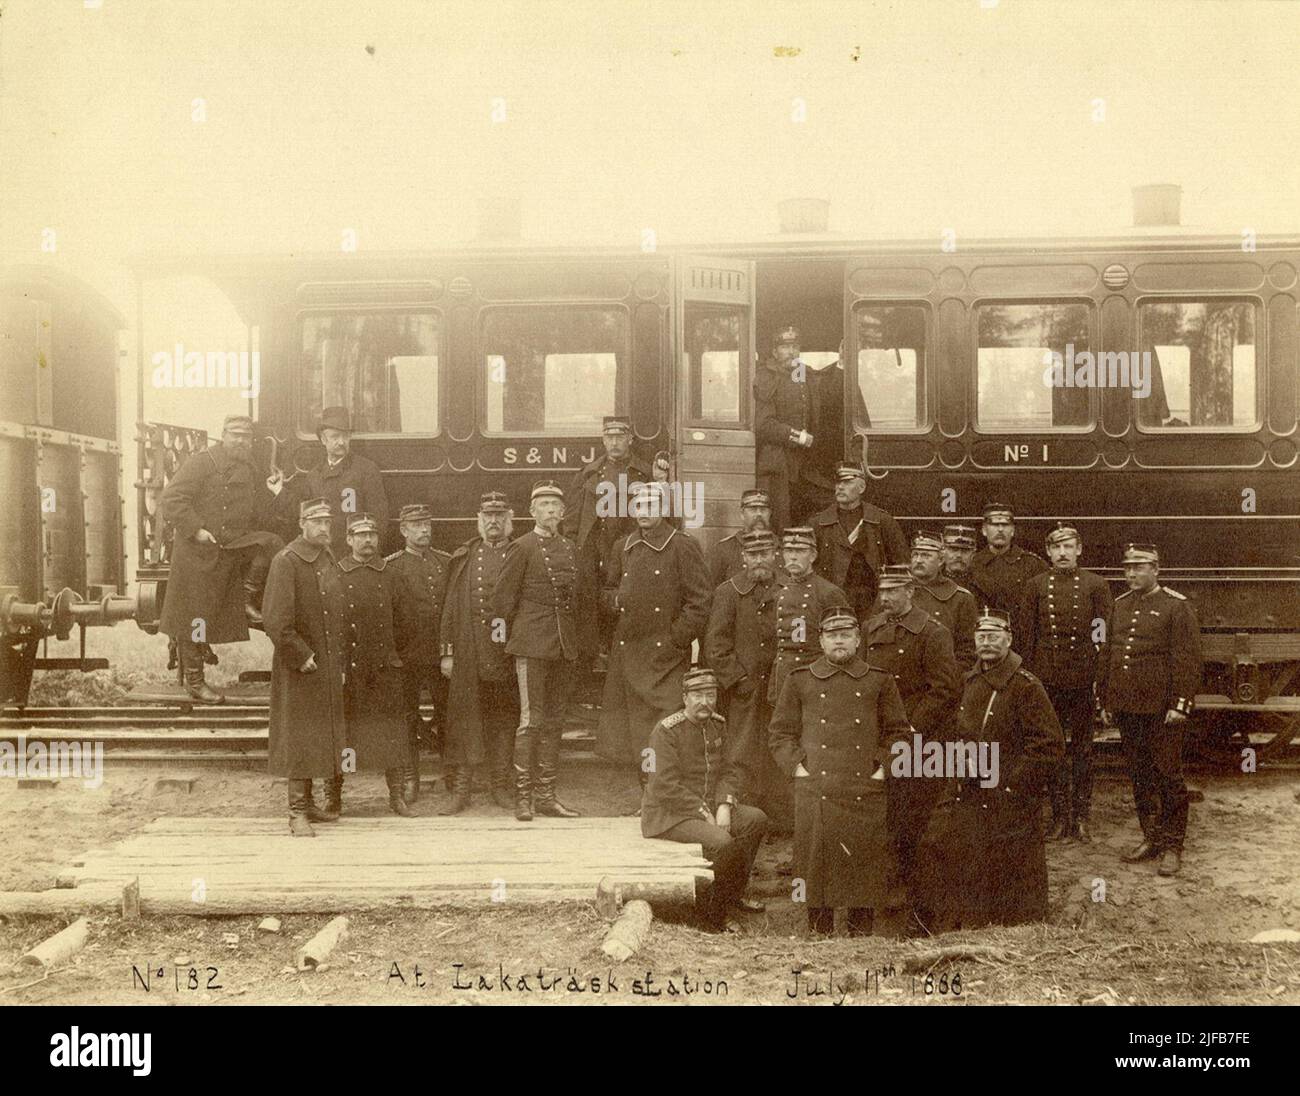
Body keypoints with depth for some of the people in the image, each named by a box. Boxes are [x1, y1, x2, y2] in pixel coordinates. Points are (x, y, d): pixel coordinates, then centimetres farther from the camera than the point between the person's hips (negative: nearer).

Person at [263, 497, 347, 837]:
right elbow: (275, 620, -16)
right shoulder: (286, 561, -11)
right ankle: (298, 812, -1)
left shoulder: (330, 560, 12)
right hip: (300, 669, -7)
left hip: (331, 666, 7)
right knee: (300, 740, -4)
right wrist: (302, 656, -16)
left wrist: (342, 656, 11)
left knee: (332, 737, 12)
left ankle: (332, 801, 22)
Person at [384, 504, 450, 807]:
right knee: (407, 719, 5)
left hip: (442, 655, 2)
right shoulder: (390, 566, 1)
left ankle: (458, 780, 8)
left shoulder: (447, 563, 9)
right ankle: (410, 779, 15)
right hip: (406, 658, -2)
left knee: (449, 716, 3)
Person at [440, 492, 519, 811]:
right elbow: (450, 605, 7)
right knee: (464, 718, -1)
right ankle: (460, 785, 5)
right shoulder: (463, 558, 9)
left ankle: (502, 785, 12)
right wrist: (446, 651, 1)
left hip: (507, 653, 0)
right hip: (468, 655, 0)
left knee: (505, 719, 4)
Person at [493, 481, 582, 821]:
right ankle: (523, 797, -2)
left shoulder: (570, 548, 14)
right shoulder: (522, 547, -4)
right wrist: (517, 635, 1)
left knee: (554, 721, 8)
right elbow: (502, 598, -4)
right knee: (531, 719, -7)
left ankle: (546, 795, 14)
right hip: (532, 646, -6)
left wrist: (573, 640, 13)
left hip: (565, 647, 6)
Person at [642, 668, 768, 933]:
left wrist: (724, 806, -8)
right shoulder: (666, 730, -17)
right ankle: (711, 913, -9)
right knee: (722, 842, -29)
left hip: (706, 806, 8)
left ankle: (732, 893, 6)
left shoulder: (715, 725, 8)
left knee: (756, 819, -7)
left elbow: (722, 773, 12)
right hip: (668, 814, -8)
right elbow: (666, 787, -21)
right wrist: (705, 814, -21)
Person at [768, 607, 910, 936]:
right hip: (815, 788, 0)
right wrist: (797, 767, 0)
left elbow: (898, 731, 15)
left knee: (866, 857, -1)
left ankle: (862, 928, 10)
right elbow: (779, 732, 13)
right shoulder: (800, 680, 9)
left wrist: (883, 767, 2)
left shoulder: (880, 681, 10)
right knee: (816, 856, -3)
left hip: (865, 788, 0)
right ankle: (819, 930, 7)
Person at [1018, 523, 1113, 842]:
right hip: (1048, 680, 1)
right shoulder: (1035, 586, 4)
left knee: (1083, 748, 7)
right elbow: (1026, 636, 5)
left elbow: (1104, 636, 1)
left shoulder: (1096, 585, 2)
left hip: (1084, 680, -1)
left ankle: (1081, 816, 15)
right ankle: (1060, 816, 14)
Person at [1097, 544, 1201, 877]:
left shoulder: (1176, 607, -6)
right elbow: (1107, 655, 16)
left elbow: (1188, 659, -9)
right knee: (1140, 777, 11)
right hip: (1127, 708, 6)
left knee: (1168, 777, 0)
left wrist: (1180, 705, -14)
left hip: (1162, 710, -6)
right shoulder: (1120, 605, 12)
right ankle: (1151, 838, 22)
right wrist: (1105, 701, 14)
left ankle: (1172, 847, 7)